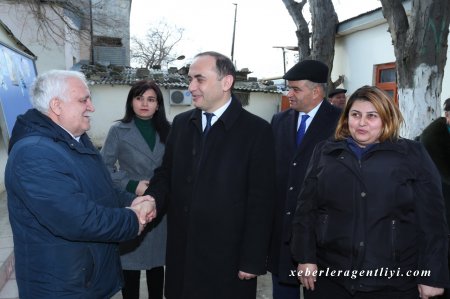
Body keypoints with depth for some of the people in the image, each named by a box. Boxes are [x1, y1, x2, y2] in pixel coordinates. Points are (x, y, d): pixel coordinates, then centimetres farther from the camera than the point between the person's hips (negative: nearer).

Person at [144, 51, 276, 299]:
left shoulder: (256, 130, -11)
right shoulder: (181, 123, 5)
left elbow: (260, 202, -11)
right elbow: (166, 172, 11)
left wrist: (252, 261, -11)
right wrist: (152, 197, -10)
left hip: (228, 256, -4)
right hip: (182, 252, 5)